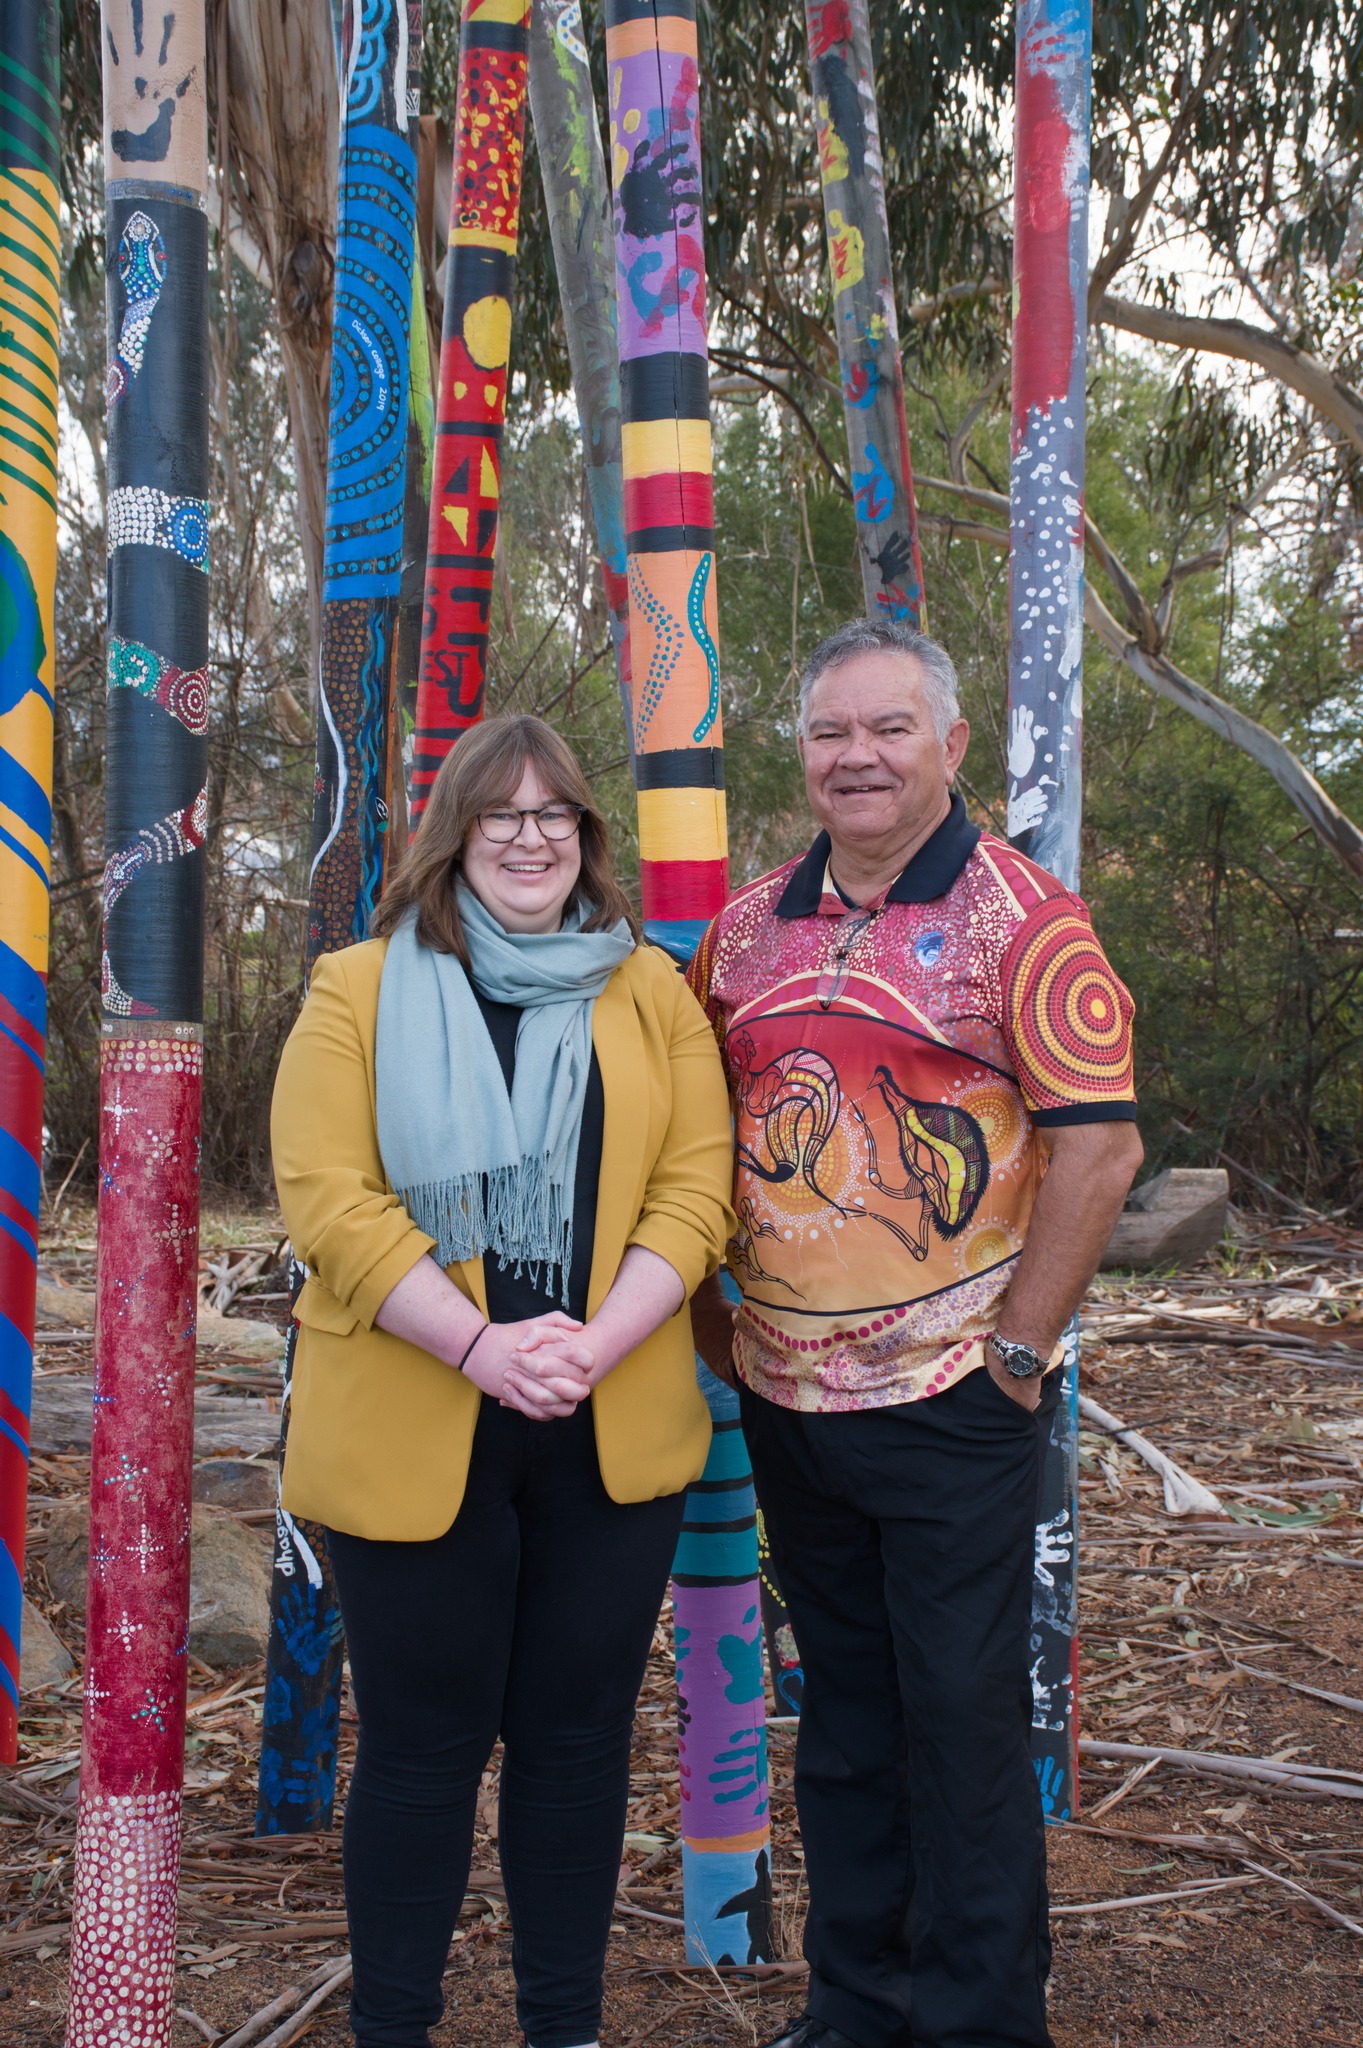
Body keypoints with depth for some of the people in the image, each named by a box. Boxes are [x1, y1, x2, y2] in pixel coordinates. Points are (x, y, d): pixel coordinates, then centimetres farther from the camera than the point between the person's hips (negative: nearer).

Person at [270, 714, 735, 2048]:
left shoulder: (651, 993, 9)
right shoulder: (360, 990, 2)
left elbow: (695, 1187, 1)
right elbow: (328, 1197, -8)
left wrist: (598, 1341, -15)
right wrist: (477, 1345, -19)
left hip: (610, 1432, 2)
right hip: (413, 1433, -2)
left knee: (579, 1736, 12)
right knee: (422, 1745, 7)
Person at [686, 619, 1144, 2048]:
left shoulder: (1023, 920, -8)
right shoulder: (748, 927, 8)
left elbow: (1097, 1144, -12)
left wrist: (1018, 1349, -13)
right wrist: (705, 1307, 10)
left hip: (952, 1398, -5)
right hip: (784, 1394, 5)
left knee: (962, 1715, 4)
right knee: (841, 1705, 17)